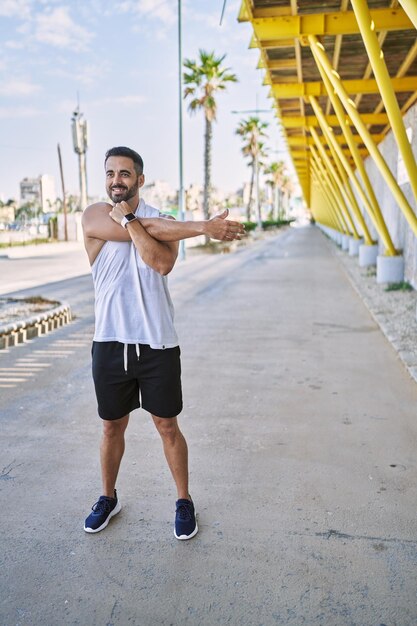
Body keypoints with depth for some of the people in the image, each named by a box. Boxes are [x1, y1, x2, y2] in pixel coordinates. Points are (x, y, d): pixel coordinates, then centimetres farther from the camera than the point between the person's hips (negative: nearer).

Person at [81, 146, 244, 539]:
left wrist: (127, 218, -20)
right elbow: (146, 231, -18)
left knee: (167, 425, 10)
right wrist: (203, 227, -20)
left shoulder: (163, 219, 1)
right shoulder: (94, 216, -2)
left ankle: (184, 502, 29)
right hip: (110, 343, 1)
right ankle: (108, 498, 38)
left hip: (157, 344, 0)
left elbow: (162, 262, -20)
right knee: (112, 426, 16)